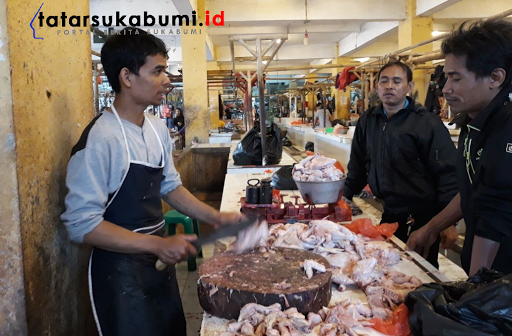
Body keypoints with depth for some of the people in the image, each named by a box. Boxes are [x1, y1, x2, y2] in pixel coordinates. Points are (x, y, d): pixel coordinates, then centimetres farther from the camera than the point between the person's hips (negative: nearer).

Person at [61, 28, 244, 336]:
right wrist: (159, 244, -24)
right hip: (120, 270, -7)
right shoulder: (100, 139, -23)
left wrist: (216, 217, 2)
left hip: (159, 261, 8)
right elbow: (82, 223, -22)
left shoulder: (158, 129, 1)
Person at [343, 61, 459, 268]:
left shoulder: (428, 123, -11)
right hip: (386, 213, 5)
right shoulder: (367, 121, 6)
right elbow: (358, 165, 15)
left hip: (420, 218, -5)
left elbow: (447, 173, -13)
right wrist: (345, 197, 12)